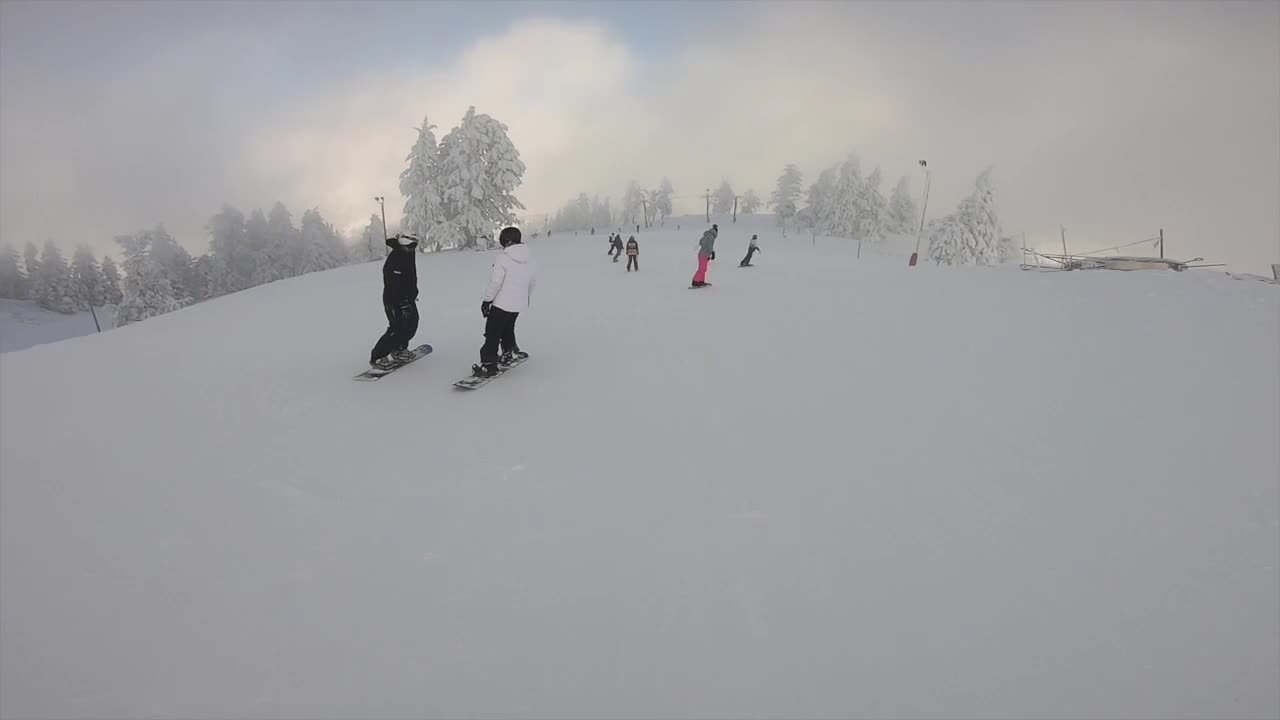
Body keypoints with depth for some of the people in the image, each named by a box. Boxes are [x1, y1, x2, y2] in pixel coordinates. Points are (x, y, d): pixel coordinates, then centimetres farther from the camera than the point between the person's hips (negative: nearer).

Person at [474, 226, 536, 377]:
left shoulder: (503, 257, -17)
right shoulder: (529, 259, 5)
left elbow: (495, 282, -17)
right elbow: (531, 282, 16)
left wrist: (487, 300, -8)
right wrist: (527, 298, 31)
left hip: (502, 303, -7)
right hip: (519, 304, 7)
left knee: (493, 333, 0)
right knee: (508, 328, 29)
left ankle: (489, 364, -2)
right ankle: (510, 352, 40)